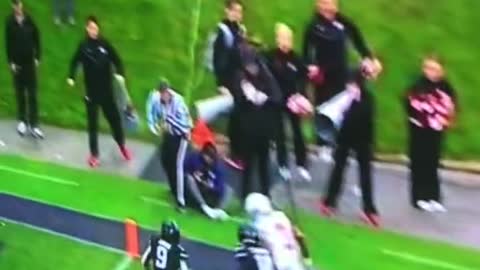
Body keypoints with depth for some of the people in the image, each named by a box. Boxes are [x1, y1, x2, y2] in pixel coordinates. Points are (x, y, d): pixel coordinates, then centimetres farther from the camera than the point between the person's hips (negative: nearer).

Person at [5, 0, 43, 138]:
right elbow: (8, 43, -3)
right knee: (20, 93, 11)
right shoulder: (10, 22, -7)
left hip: (29, 61, 0)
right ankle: (22, 120, 24)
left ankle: (34, 124, 5)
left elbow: (36, 38, 1)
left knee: (32, 94, 2)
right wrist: (11, 62, -6)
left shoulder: (29, 20, -6)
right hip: (17, 62, 0)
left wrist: (37, 57, -1)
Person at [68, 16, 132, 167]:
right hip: (91, 91, 0)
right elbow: (75, 62, 3)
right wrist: (71, 77, -10)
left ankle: (122, 145, 36)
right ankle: (94, 154, 19)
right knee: (93, 123, 6)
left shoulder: (105, 44, -8)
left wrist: (120, 74, -22)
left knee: (114, 118, 12)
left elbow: (116, 60, -5)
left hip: (106, 90, 0)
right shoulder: (83, 46, -7)